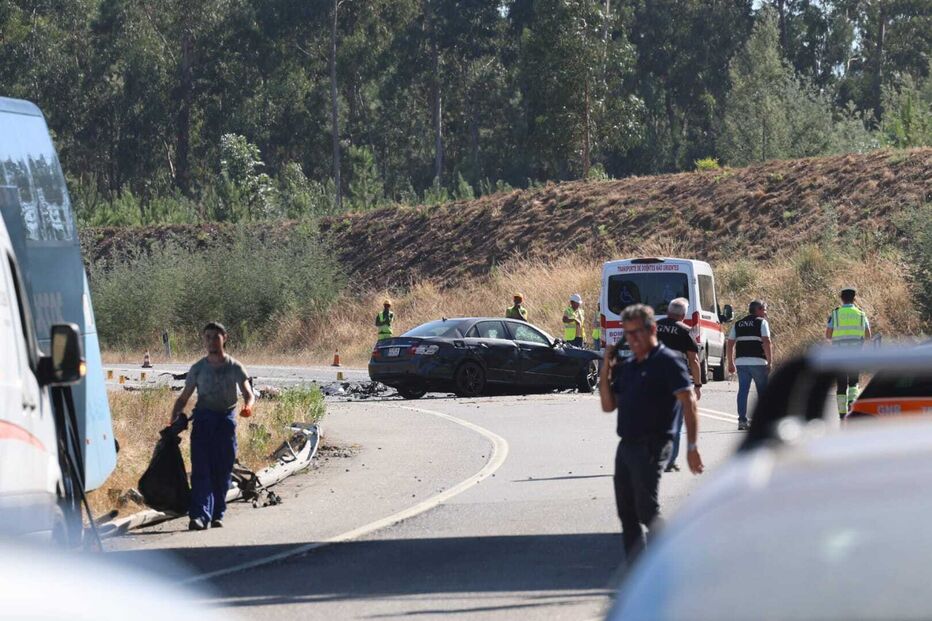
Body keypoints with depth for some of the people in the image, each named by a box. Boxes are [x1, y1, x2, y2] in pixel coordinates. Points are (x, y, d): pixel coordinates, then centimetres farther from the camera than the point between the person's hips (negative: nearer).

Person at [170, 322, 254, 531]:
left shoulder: (235, 368, 5)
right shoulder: (198, 368, 8)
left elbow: (248, 392, -6)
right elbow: (184, 398, 11)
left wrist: (248, 405, -30)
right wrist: (173, 420, -3)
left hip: (226, 419, 0)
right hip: (203, 419, 0)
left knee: (223, 471, 3)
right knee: (201, 469, -11)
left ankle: (217, 515, 13)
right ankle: (199, 515, -19)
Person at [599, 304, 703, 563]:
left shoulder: (667, 361, -8)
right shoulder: (627, 366, 16)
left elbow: (689, 402, -16)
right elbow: (608, 405, 18)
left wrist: (692, 447, -23)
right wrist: (606, 367, 6)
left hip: (651, 446, -8)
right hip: (626, 445, 8)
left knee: (647, 512, -13)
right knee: (627, 512, 10)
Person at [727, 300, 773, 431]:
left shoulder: (738, 324, 16)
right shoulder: (761, 322, -1)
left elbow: (730, 344, 13)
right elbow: (767, 342, -11)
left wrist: (731, 363, 18)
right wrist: (770, 362, -9)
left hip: (741, 361, 4)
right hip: (758, 361, -4)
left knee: (743, 390, 3)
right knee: (763, 391, 6)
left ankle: (742, 420, -2)